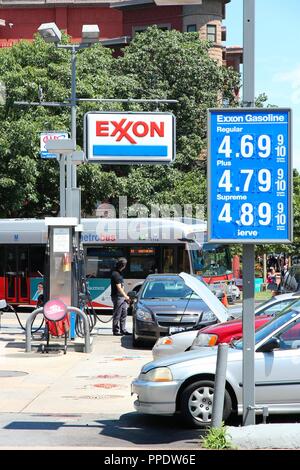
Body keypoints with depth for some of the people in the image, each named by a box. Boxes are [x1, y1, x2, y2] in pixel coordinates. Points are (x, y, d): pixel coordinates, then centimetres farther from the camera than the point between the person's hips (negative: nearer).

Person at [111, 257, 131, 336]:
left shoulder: (119, 274, 15)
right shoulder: (115, 274, -16)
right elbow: (119, 288, -19)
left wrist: (125, 296, 20)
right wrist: (126, 296, -18)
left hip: (122, 297, 10)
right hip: (117, 297, -10)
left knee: (124, 314, 12)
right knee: (117, 315, -4)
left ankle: (123, 330, 18)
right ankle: (116, 331, 2)